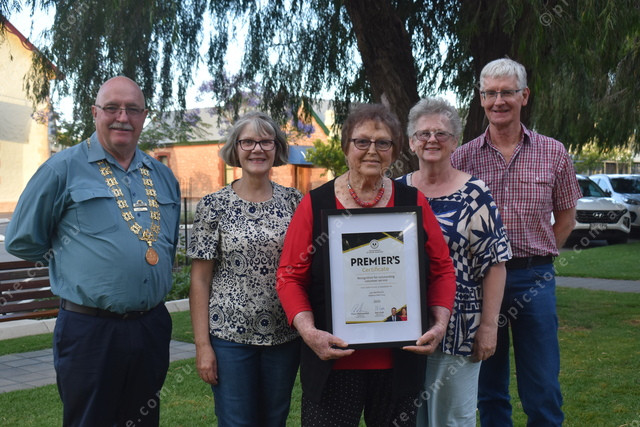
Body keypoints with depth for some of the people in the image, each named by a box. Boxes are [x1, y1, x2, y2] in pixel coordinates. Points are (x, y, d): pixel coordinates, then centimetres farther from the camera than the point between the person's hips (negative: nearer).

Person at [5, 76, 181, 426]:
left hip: (152, 327, 5)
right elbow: (23, 240, -2)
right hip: (90, 330, -5)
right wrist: (77, 263, 1)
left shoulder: (163, 177, 10)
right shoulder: (64, 169, -5)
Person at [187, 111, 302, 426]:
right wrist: (202, 345, -7)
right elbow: (200, 279, -3)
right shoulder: (214, 206, -3)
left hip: (284, 336, 3)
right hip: (230, 337, -2)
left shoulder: (295, 202, 3)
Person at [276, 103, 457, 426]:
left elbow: (442, 269, 8)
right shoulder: (315, 204, 0)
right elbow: (290, 275, -1)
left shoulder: (414, 203, 6)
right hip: (333, 361, -1)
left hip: (399, 363, 2)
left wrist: (440, 323, -5)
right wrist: (308, 331, -14)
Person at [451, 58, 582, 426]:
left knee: (543, 392, 3)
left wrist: (537, 258, 3)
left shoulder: (553, 153, 2)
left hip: (534, 279, 0)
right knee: (489, 389, 11)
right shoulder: (463, 157, 1)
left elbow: (566, 215, 11)